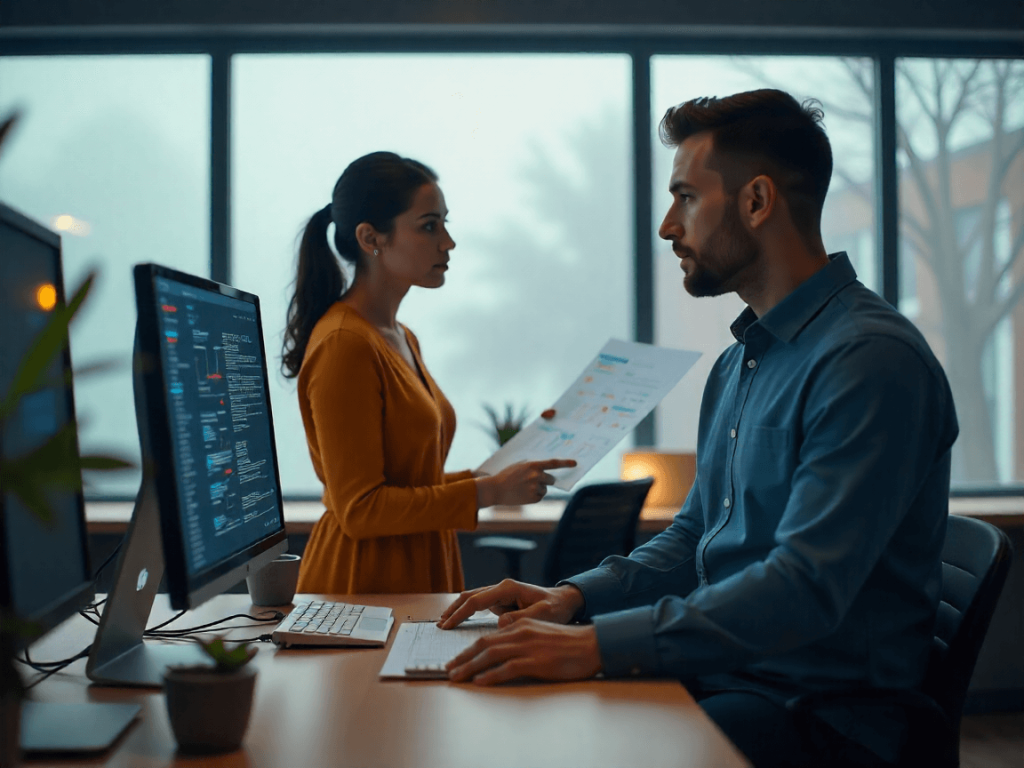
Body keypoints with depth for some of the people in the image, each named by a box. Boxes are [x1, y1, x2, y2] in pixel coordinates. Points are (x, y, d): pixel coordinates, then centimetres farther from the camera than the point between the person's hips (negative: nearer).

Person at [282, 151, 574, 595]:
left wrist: (497, 478, 8)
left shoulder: (402, 340, 13)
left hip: (422, 574, 8)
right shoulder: (343, 345, -15)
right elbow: (359, 509, -18)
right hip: (364, 581, -8)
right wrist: (488, 491, -16)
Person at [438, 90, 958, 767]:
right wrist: (574, 597, 4)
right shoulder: (736, 365, 15)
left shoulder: (871, 358, -18)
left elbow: (805, 589, -27)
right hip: (721, 675, 8)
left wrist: (597, 644, -30)